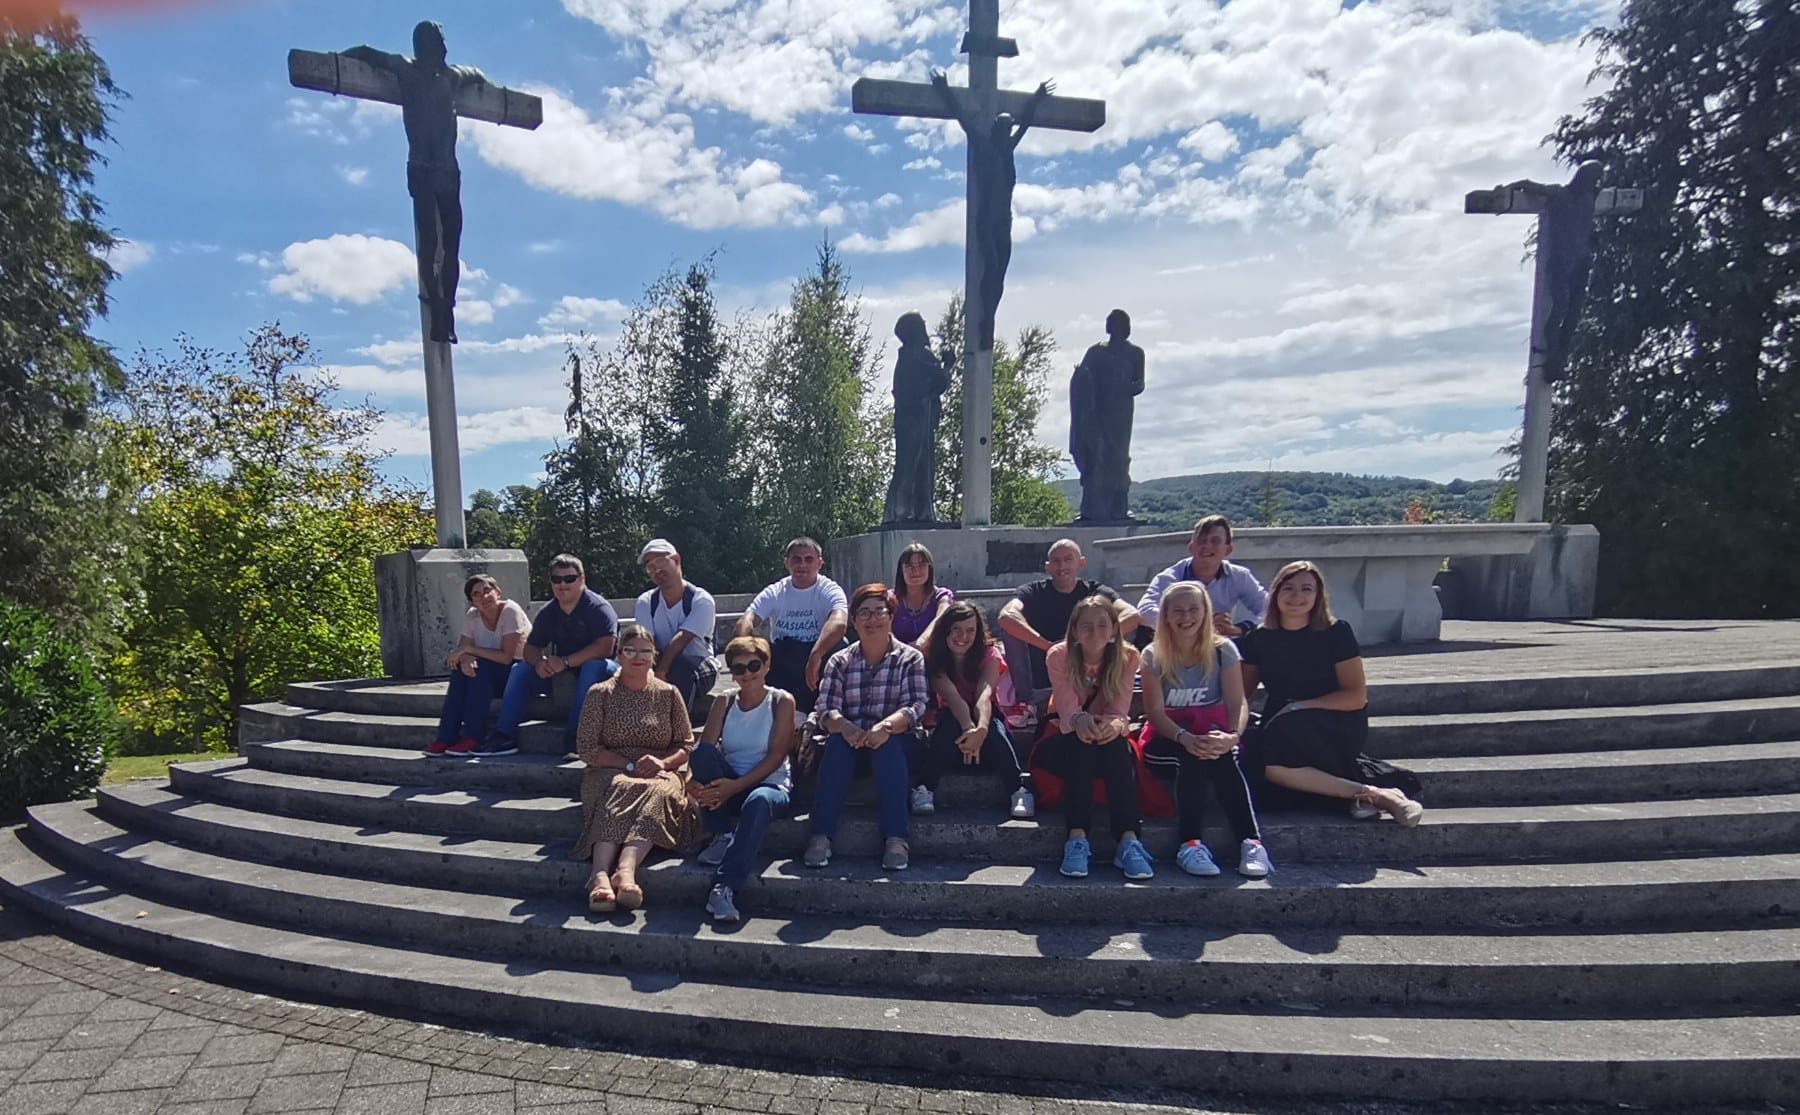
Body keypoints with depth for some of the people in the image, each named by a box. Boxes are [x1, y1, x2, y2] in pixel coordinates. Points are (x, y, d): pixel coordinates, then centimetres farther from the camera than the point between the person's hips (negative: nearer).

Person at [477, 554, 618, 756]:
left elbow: (605, 647, -26)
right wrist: (539, 661, -17)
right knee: (520, 668, -4)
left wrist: (565, 662, -29)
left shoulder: (598, 607, -14)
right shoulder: (548, 612, 7)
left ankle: (573, 737, -38)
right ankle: (505, 736, -10)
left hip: (598, 670, -7)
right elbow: (530, 647, 7)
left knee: (594, 666, -38)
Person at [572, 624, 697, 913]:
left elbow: (687, 744, 12)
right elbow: (586, 748, 0)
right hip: (609, 774, -1)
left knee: (659, 792, -35)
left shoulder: (668, 694, 12)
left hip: (659, 775, 1)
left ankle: (626, 869, -55)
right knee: (621, 789, -37)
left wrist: (663, 762, -10)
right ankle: (601, 874, -54)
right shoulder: (601, 693, 7)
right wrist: (630, 766, -11)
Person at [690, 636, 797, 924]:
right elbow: (702, 752, -6)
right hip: (726, 786, 3)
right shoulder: (724, 701, 7)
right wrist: (694, 781, -28)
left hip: (771, 784, -3)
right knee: (703, 751, -26)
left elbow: (776, 757, -10)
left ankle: (724, 889, -40)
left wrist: (736, 786, -22)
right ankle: (723, 836, -16)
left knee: (758, 802, -39)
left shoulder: (781, 701, -2)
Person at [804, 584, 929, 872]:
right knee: (836, 744, -30)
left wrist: (886, 726, -33)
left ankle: (895, 839, -35)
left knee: (889, 745, -34)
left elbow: (916, 706, -13)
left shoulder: (910, 658, 0)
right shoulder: (839, 662, 6)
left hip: (893, 742, -1)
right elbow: (826, 709, -6)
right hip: (849, 738, 2)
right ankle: (821, 836, -30)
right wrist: (844, 727, -30)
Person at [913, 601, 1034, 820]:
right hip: (953, 724, 0)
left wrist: (981, 729, -48)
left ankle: (1022, 787, -40)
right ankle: (923, 789, -35)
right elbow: (953, 697, -27)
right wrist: (969, 729, -47)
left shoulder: (989, 654, -9)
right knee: (951, 721, -35)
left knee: (994, 725, -35)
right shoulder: (935, 659, -9)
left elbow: (984, 696, -27)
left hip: (985, 724, 0)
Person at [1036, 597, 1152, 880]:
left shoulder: (1127, 657, -8)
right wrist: (1080, 720, -48)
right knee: (1081, 742, -35)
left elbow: (1120, 709, -18)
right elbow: (1067, 707, -23)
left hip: (1110, 739, 1)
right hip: (1067, 741, -1)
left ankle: (1128, 840, -39)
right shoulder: (1059, 656, -12)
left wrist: (1116, 724, -43)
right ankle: (1077, 838, -39)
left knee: (1117, 744, -33)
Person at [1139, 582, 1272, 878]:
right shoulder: (1154, 656, -1)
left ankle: (1251, 842, -36)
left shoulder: (1223, 650, 1)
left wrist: (1233, 735, -30)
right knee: (1192, 755, -33)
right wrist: (1185, 738, -30)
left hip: (1212, 734, 1)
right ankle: (1191, 843, -36)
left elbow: (1238, 703, -8)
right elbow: (1155, 711, -10)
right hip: (1167, 742, -1)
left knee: (1220, 754, -33)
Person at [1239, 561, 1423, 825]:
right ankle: (1374, 794, -23)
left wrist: (1301, 707, -17)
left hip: (1336, 729, -3)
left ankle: (1364, 795, -22)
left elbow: (1357, 697, -8)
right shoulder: (1259, 639, 3)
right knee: (1261, 765, -31)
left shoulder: (1336, 633, -5)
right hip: (1280, 730, 3)